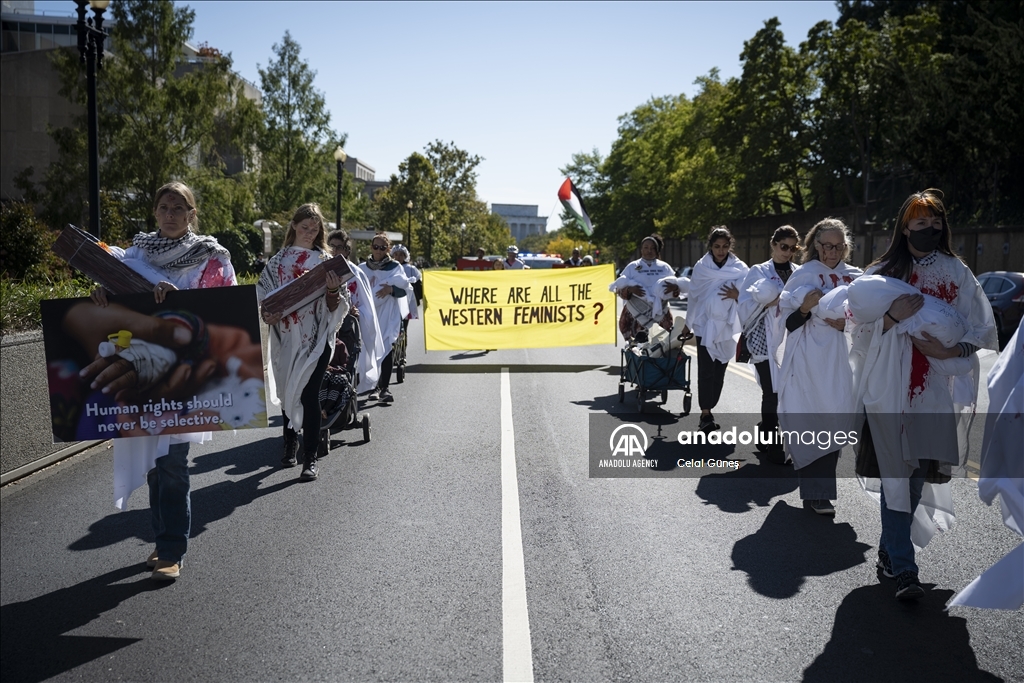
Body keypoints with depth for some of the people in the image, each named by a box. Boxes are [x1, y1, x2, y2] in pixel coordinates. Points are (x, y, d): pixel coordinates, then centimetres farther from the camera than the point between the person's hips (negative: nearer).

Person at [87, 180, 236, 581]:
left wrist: (178, 295, -22)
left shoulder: (210, 256, 1)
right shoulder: (138, 251, 11)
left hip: (183, 368, -4)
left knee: (171, 460, -7)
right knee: (152, 457, 9)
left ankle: (173, 552, 2)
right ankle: (165, 541, 22)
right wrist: (103, 293, -16)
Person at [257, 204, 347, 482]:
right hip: (285, 337, 2)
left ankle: (310, 456, -1)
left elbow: (334, 307, 2)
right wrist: (266, 314, -10)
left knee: (309, 394, -7)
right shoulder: (278, 260, 8)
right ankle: (290, 446, 29)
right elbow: (263, 295, 10)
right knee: (287, 392, 12)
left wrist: (333, 291, -19)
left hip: (315, 338, -2)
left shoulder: (324, 259, 4)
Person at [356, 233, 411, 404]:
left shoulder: (395, 266, 5)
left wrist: (391, 289, -21)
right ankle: (375, 386, 10)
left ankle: (384, 387, -10)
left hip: (389, 315, -2)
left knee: (387, 348, -11)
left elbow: (405, 289, -1)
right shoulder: (362, 268, 10)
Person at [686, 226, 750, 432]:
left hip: (726, 326, 2)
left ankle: (708, 410, 21)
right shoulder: (702, 266, 0)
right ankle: (705, 413, -8)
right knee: (706, 371, -9)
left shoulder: (739, 267, 1)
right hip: (705, 325, -2)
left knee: (719, 372, 8)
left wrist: (738, 294, -25)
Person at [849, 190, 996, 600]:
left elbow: (981, 328, 4)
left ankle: (890, 550, 26)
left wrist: (949, 350, -13)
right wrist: (893, 315, -16)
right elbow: (864, 327, 3)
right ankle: (902, 569, -1)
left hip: (935, 388, 2)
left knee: (918, 473, 5)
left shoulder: (956, 272, 7)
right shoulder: (883, 272, 5)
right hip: (890, 386, -2)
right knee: (898, 474, -4)